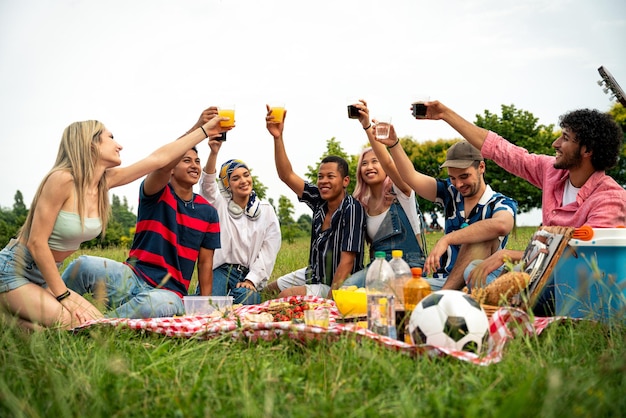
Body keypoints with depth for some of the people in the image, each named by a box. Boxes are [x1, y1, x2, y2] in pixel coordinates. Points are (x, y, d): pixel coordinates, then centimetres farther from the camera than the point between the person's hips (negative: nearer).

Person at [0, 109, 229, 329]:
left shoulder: (106, 181, -1)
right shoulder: (62, 179, -23)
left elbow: (160, 158, 3)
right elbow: (36, 242, -22)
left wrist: (205, 130, 5)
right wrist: (64, 296, -22)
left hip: (47, 275, 8)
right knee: (68, 322, -29)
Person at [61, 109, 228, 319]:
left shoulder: (208, 212, 9)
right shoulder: (156, 194, 1)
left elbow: (205, 262, 11)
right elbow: (162, 164, -22)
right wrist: (198, 129, -31)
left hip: (168, 293, 1)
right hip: (133, 279, -1)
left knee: (159, 303, -40)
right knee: (86, 264, -32)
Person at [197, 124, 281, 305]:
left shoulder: (266, 210, 8)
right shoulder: (220, 205, 6)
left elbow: (269, 249, 2)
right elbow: (207, 183, -16)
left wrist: (252, 279, -9)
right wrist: (214, 153, -33)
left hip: (248, 275, 1)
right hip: (218, 270, -1)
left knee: (246, 301, -30)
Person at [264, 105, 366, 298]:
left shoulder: (351, 209, -24)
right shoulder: (319, 200, -6)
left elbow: (346, 262, -27)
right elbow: (286, 175, -7)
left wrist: (329, 300, -29)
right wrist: (278, 137, -17)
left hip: (337, 285, -8)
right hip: (314, 274, 8)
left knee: (286, 296, -24)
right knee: (268, 290, 21)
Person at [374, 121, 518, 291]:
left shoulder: (502, 203, -3)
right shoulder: (450, 193, 13)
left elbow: (500, 225, -28)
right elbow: (412, 177, 0)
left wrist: (446, 239, -35)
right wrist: (394, 144, -15)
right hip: (440, 281, 2)